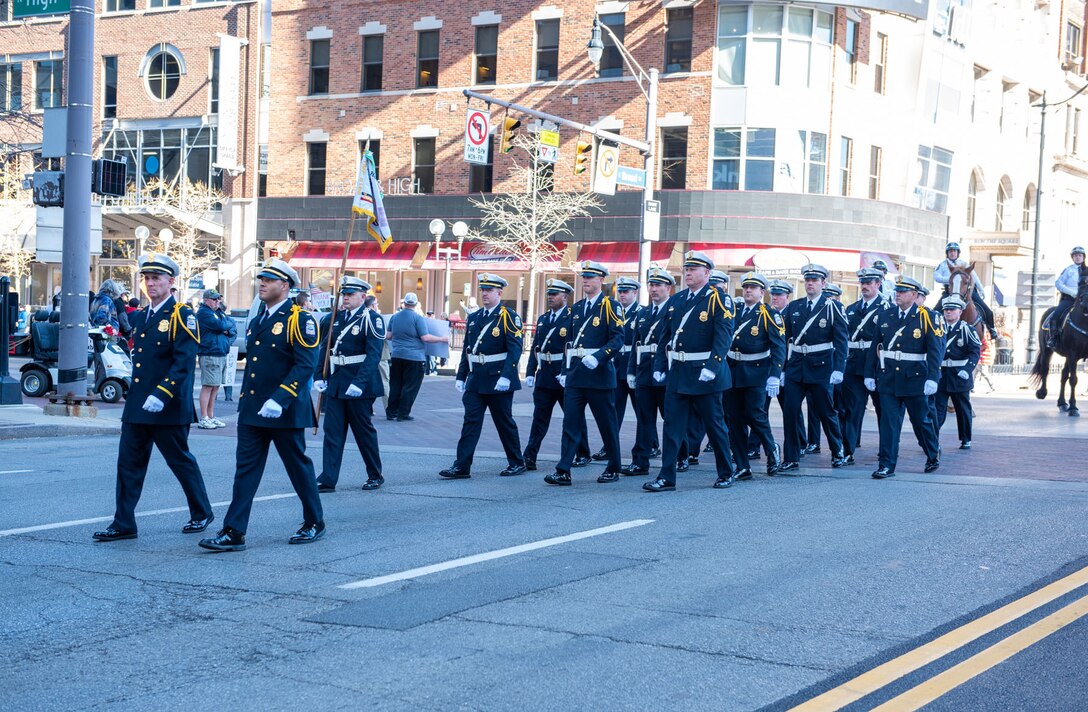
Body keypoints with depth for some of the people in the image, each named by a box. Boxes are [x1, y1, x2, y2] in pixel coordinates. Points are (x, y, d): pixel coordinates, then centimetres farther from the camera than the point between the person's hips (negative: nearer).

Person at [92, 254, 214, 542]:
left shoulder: (182, 316, -10)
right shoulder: (140, 316, 13)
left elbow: (184, 363, -19)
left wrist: (161, 395, -25)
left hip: (169, 408, -7)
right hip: (137, 406, 7)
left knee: (181, 461, 6)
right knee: (129, 463, 3)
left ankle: (202, 513, 24)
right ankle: (123, 524, 7)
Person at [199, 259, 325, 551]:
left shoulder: (300, 319, -11)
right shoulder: (258, 319, 14)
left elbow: (305, 366, -18)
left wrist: (279, 400, -25)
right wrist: (244, 397, 18)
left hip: (284, 411, -7)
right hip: (252, 411, 7)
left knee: (298, 466, 7)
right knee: (245, 468, 2)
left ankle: (315, 522, 24)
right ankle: (233, 532, 1)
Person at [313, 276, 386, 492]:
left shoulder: (371, 319, -9)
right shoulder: (335, 317, 10)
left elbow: (374, 354, -17)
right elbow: (324, 348, 13)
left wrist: (359, 383, -24)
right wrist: (319, 376, 3)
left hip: (360, 385, -5)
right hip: (335, 383, 5)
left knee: (364, 430, 6)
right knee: (332, 431, 1)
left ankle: (375, 475, 22)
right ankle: (328, 480, 1)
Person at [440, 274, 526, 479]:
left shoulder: (509, 317, -7)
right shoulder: (473, 318, 13)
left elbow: (515, 349, -16)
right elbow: (467, 349, 16)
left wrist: (506, 377, -25)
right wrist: (460, 377, 12)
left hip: (498, 380, -5)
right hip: (475, 380, 5)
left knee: (505, 422, 5)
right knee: (471, 421, 0)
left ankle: (517, 462, 20)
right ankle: (461, 466, -3)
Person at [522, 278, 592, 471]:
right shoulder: (542, 319, 13)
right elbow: (535, 347, 13)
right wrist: (530, 372, 5)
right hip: (544, 376, 5)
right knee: (540, 417, 0)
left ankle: (583, 455, 21)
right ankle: (529, 457, -4)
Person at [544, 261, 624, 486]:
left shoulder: (609, 306, -4)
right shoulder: (576, 308, 15)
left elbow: (618, 339, -13)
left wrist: (598, 357, -24)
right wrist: (565, 371, 15)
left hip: (599, 375, -5)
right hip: (575, 375, 6)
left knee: (607, 424, 5)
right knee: (570, 422, -2)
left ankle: (613, 469, 18)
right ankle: (563, 471, -6)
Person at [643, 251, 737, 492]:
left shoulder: (718, 300, -7)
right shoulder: (675, 301, 12)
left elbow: (724, 336, -16)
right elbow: (665, 337, 16)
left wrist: (712, 367, -25)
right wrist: (659, 366, 10)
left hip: (704, 374, -5)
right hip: (676, 373, 5)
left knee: (714, 424, 6)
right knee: (672, 425, 1)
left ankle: (726, 473, 21)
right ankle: (667, 478, 2)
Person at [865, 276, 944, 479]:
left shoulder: (925, 318, -4)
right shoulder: (885, 316, 7)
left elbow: (934, 350, -7)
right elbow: (875, 347, 10)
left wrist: (932, 378, -15)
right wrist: (869, 374, 6)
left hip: (914, 378, -2)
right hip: (888, 378, 2)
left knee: (920, 420, 10)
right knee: (889, 422, -2)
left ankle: (933, 454, 35)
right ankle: (887, 466, 1)